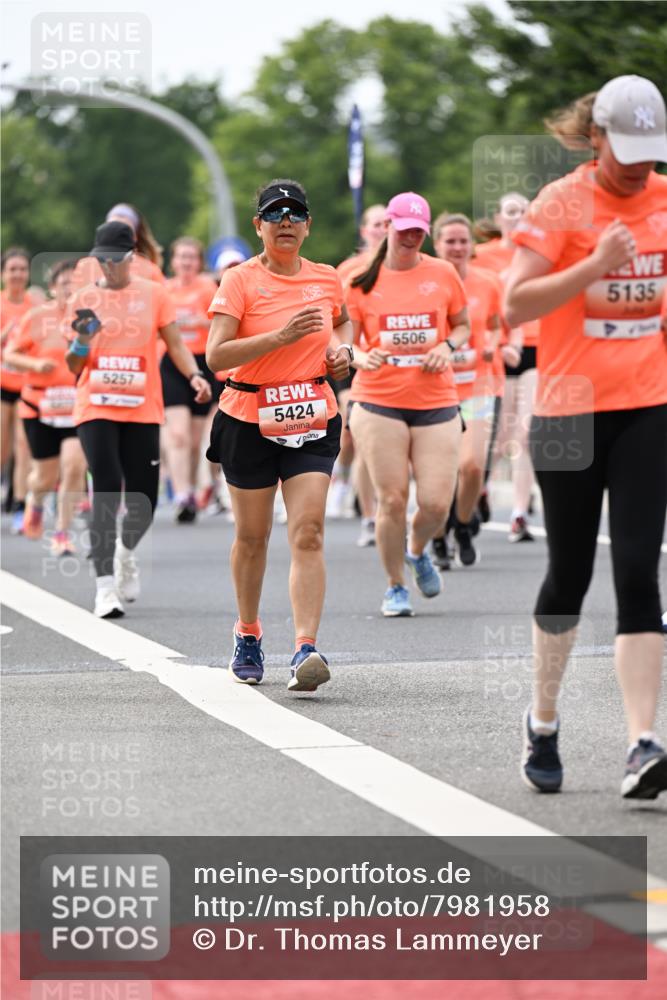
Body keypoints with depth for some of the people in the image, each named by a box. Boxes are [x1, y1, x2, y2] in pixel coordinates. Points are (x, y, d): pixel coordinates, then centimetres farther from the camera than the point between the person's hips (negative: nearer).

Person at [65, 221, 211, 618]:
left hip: (143, 410, 1)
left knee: (143, 503, 3)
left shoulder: (154, 294, 4)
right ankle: (106, 587, -11)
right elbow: (73, 368, 7)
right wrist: (81, 344, -14)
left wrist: (194, 375, -12)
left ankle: (126, 551, 36)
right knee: (106, 494, -13)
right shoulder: (83, 300, 5)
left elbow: (175, 343, 6)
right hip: (96, 409, -1)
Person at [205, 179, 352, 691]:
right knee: (252, 536, 10)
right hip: (250, 422, -2)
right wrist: (281, 337, -25)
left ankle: (306, 650, -21)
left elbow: (343, 321, 27)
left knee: (308, 533, -13)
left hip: (313, 421, 2)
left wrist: (342, 351, 5)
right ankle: (248, 635, 33)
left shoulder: (327, 279, 6)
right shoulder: (240, 280, -7)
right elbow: (216, 356, -17)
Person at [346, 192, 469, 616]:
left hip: (437, 402, 1)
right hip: (379, 402, -1)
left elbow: (463, 326, 16)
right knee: (392, 499, -3)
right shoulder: (362, 280, 2)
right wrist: (360, 357, -17)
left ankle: (418, 551, 31)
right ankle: (395, 586, 16)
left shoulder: (443, 274, 6)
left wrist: (447, 347, -5)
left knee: (437, 502, -4)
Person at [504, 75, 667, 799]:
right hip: (571, 408, -2)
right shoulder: (562, 203, -5)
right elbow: (515, 304, -13)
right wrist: (596, 265, -22)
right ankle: (542, 722, 30)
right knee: (570, 573, 8)